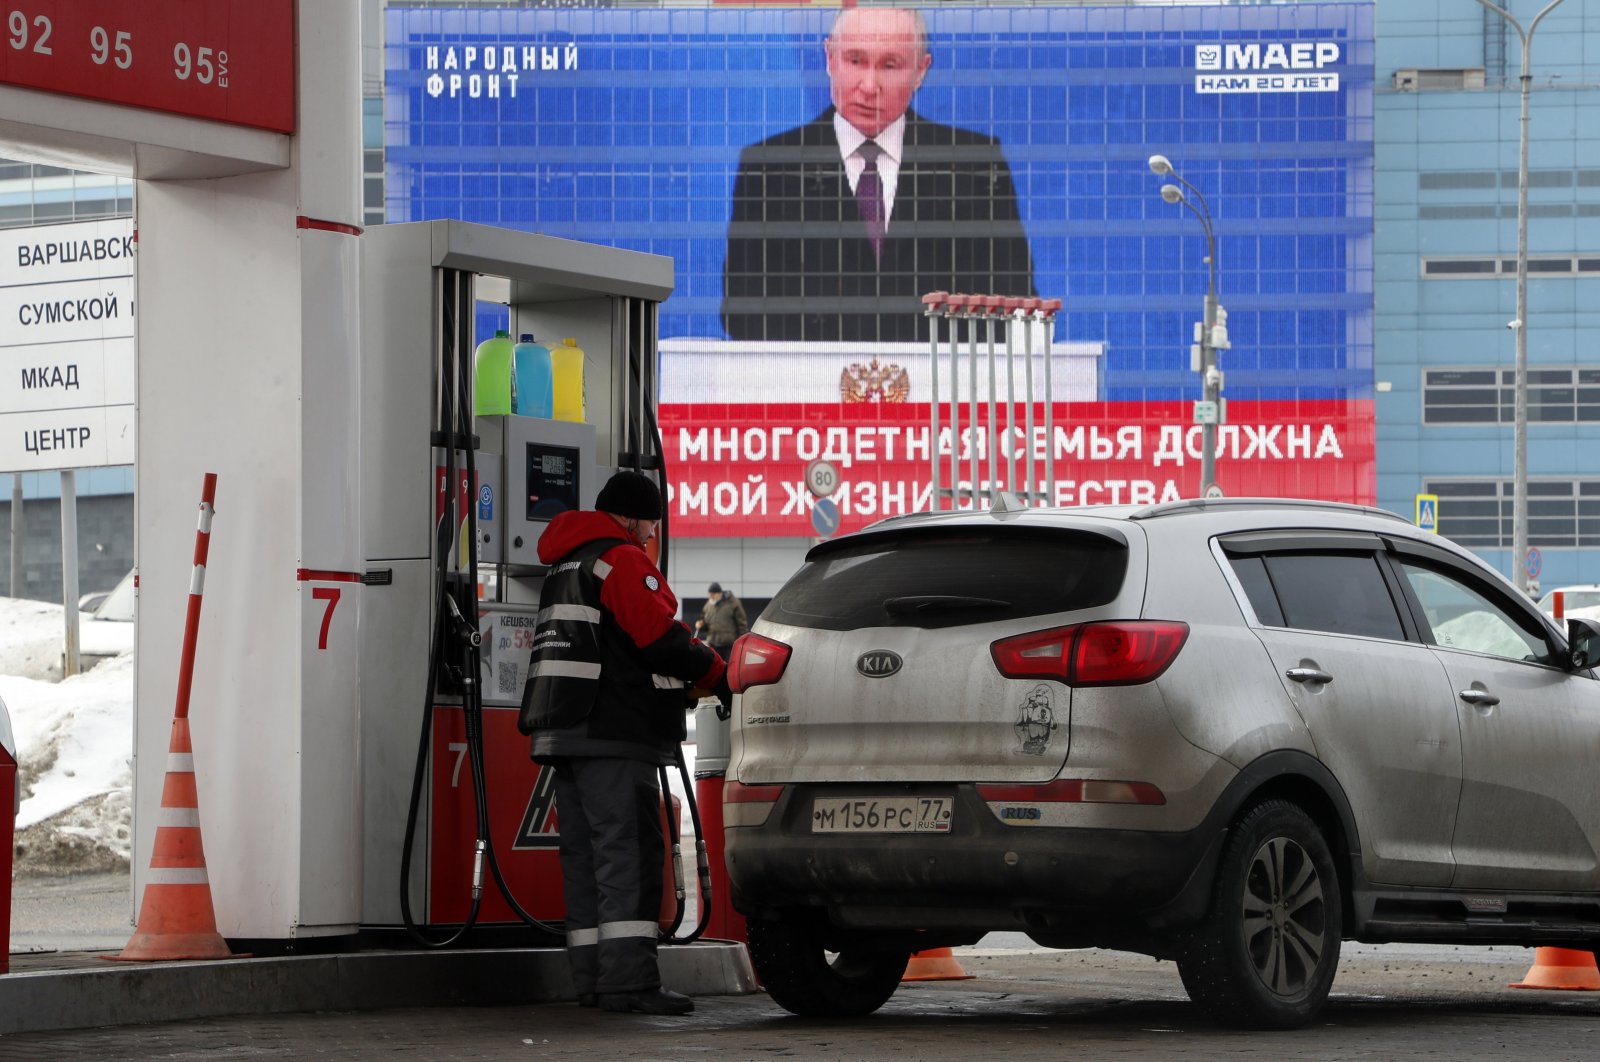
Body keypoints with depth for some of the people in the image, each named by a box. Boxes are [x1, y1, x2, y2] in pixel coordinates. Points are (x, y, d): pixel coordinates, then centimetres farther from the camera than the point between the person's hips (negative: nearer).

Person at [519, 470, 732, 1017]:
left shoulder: (566, 567, 23)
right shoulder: (623, 560, -8)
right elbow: (660, 636, -16)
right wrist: (719, 674, -2)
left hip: (566, 731, 10)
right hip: (613, 734, -10)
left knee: (586, 856, 9)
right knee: (628, 853, -13)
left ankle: (593, 979, 9)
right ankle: (628, 980, -19)